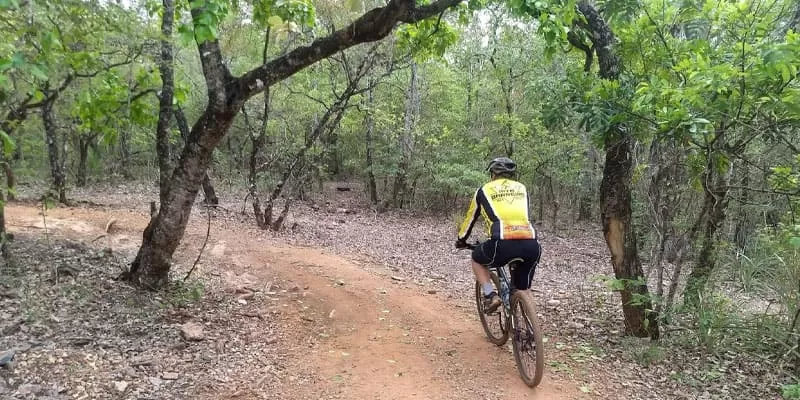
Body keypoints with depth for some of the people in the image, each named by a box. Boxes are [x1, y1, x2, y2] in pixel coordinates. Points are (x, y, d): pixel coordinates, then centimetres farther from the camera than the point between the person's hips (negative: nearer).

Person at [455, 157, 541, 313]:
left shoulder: (484, 190, 20)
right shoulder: (521, 188, 27)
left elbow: (470, 218, 31)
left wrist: (461, 240, 48)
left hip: (503, 244, -3)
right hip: (531, 245, 3)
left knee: (477, 259, 28)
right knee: (523, 290, 22)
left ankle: (490, 295, 11)